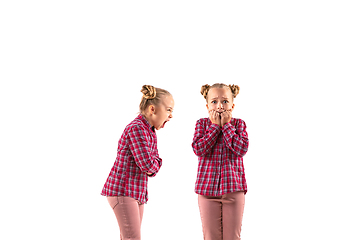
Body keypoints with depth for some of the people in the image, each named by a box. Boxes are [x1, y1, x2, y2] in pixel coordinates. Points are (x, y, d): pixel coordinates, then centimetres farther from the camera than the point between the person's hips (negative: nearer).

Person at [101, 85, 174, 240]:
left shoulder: (151, 131, 13)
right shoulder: (137, 128, -19)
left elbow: (155, 162, 13)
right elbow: (147, 164, -25)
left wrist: (154, 165, -9)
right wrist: (154, 165, -3)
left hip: (137, 192, 10)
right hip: (122, 190, -10)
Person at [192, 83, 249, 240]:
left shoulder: (238, 124, 2)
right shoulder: (202, 124, 4)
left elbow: (242, 149, -15)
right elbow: (198, 149, -12)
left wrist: (226, 125, -11)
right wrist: (215, 126, -10)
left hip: (233, 188, 0)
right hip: (207, 187, 0)